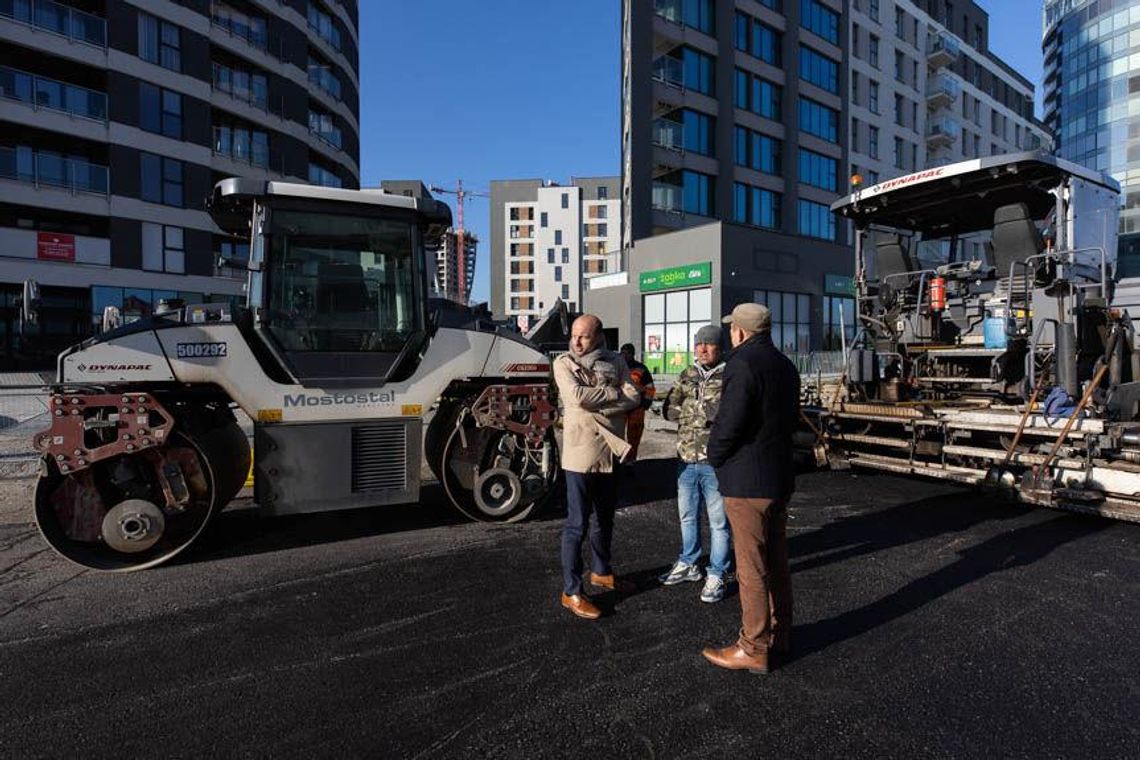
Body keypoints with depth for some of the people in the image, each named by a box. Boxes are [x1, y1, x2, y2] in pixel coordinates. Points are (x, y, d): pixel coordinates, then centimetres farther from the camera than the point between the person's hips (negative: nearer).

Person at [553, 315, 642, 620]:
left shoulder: (616, 362, 6)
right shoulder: (564, 363, -4)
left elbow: (634, 399, -5)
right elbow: (578, 396, -21)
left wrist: (595, 405, -16)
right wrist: (614, 393, -11)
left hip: (611, 453, 5)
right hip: (580, 454, -5)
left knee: (605, 518, 20)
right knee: (577, 524, -1)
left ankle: (601, 572, 40)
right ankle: (571, 592, 11)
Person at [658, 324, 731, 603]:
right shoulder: (687, 376, 11)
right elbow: (669, 409, 3)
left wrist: (693, 410, -15)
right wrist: (705, 411, -12)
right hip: (686, 459, 6)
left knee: (719, 521, 6)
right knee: (687, 516, 19)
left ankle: (717, 575, 20)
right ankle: (688, 564, 37)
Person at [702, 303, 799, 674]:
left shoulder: (743, 364, -19)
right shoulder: (785, 365, 10)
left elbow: (727, 425, -23)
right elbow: (791, 417, 16)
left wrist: (715, 457, -6)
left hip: (747, 481, -9)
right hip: (780, 476, 9)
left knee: (751, 567, 2)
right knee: (776, 559, 20)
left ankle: (753, 649, 15)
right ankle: (779, 633, 35)